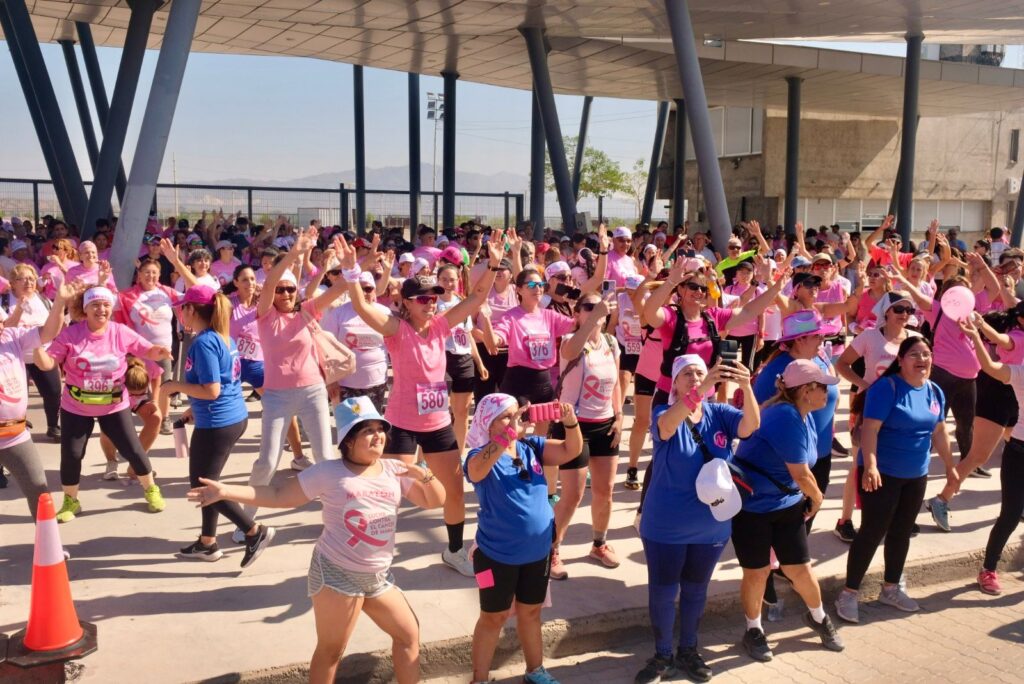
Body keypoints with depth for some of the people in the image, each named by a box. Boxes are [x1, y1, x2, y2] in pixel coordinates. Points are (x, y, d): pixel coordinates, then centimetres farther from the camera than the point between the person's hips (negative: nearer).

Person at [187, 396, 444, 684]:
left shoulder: (395, 471, 3)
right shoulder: (329, 472, -8)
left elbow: (434, 501, 8)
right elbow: (279, 496, -6)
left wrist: (424, 475, -14)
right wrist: (226, 491, -15)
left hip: (378, 577, 5)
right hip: (336, 574, -5)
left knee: (408, 634, 14)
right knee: (330, 649, 6)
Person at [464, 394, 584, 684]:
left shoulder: (532, 446, -2)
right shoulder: (482, 456, -17)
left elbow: (571, 451, -6)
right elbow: (477, 468, -40)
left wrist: (570, 422, -26)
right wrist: (508, 433, -49)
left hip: (537, 552, 5)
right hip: (498, 555, -5)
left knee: (530, 612, 21)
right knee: (494, 617, 10)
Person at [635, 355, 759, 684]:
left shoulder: (720, 413, -5)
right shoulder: (665, 413, -15)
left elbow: (751, 425, -24)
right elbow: (667, 425, -40)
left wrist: (746, 387, -43)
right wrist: (700, 390, -56)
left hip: (711, 525, 3)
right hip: (666, 525, -3)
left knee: (696, 590, 19)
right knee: (662, 592, 8)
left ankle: (688, 650, 39)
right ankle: (663, 655, 29)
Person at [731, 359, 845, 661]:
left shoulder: (803, 416, 3)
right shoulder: (786, 417, -26)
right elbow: (800, 473, -19)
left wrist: (809, 497, 1)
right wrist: (817, 497, -2)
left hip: (787, 504, 8)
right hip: (751, 505, -7)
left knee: (799, 568, 10)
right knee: (757, 571, 5)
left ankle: (818, 617, 36)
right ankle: (753, 630, 26)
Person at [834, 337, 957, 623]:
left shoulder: (935, 392, 6)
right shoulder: (886, 387, -16)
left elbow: (939, 432, 17)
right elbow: (869, 429, -23)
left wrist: (950, 466, 21)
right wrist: (870, 466, -32)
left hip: (916, 476, 7)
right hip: (882, 474, -7)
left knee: (901, 532, 16)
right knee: (872, 533, -5)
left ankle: (890, 589, 31)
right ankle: (848, 594, 5)